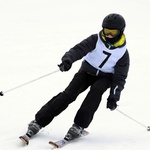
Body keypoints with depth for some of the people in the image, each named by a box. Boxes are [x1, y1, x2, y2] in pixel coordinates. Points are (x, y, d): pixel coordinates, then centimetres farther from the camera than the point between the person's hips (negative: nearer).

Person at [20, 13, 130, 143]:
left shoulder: (123, 52, -9)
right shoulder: (95, 40, -12)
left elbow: (120, 77, -7)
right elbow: (79, 49, -26)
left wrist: (113, 97, -19)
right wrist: (68, 60, -47)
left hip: (105, 77, 0)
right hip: (87, 71, 0)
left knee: (96, 90, -33)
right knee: (69, 94, -20)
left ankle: (79, 125, -31)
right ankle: (39, 121, -19)